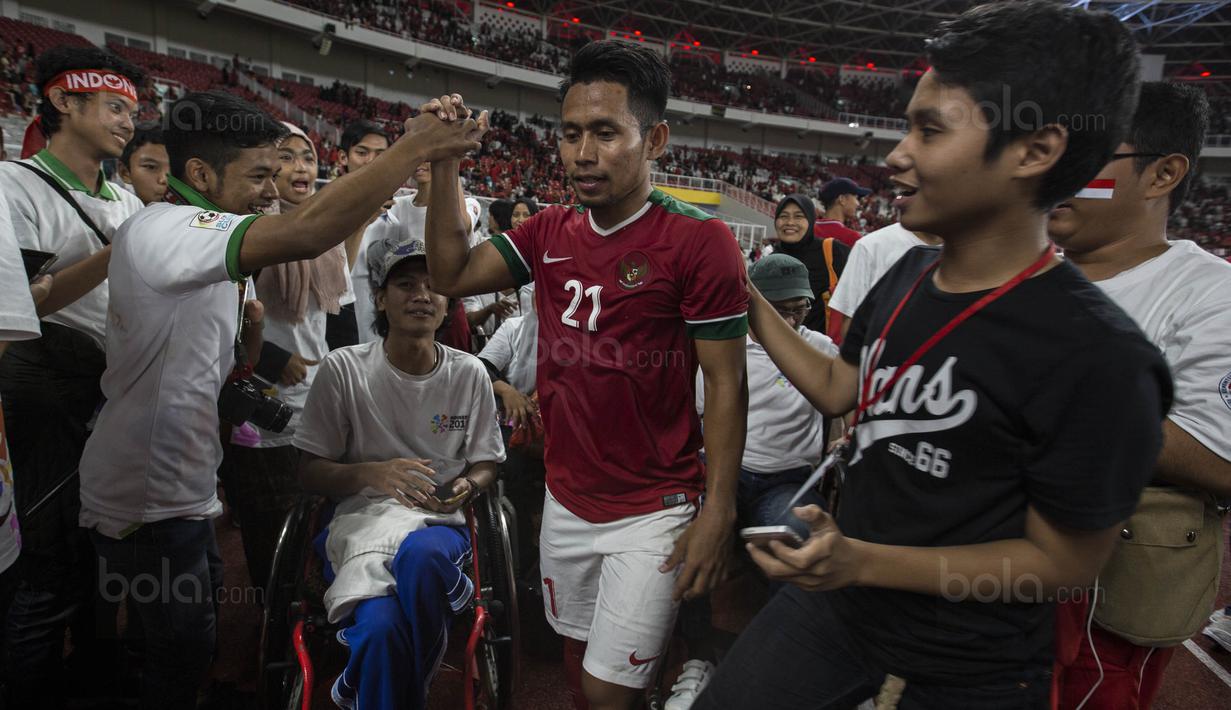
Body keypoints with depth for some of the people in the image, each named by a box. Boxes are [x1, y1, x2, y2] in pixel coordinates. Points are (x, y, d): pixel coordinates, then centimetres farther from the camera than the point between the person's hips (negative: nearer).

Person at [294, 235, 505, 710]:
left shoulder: (469, 374, 5)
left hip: (440, 522, 2)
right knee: (380, 623, -34)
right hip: (362, 516, -1)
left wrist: (467, 486, -10)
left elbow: (485, 465, 14)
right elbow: (309, 473, 2)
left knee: (420, 553, -36)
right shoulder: (343, 369, 0)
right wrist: (374, 473, -17)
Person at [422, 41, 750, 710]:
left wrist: (717, 511, -15)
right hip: (565, 499, 6)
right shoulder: (550, 232, 3)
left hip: (652, 512, -5)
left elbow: (725, 382, -13)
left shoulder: (699, 239, -16)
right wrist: (444, 165, -9)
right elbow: (452, 273, 0)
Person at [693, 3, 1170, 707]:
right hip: (833, 600, 6)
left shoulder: (1099, 359, -26)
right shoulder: (909, 273, -3)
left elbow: (1062, 561, -19)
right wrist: (748, 300, 4)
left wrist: (861, 561, -26)